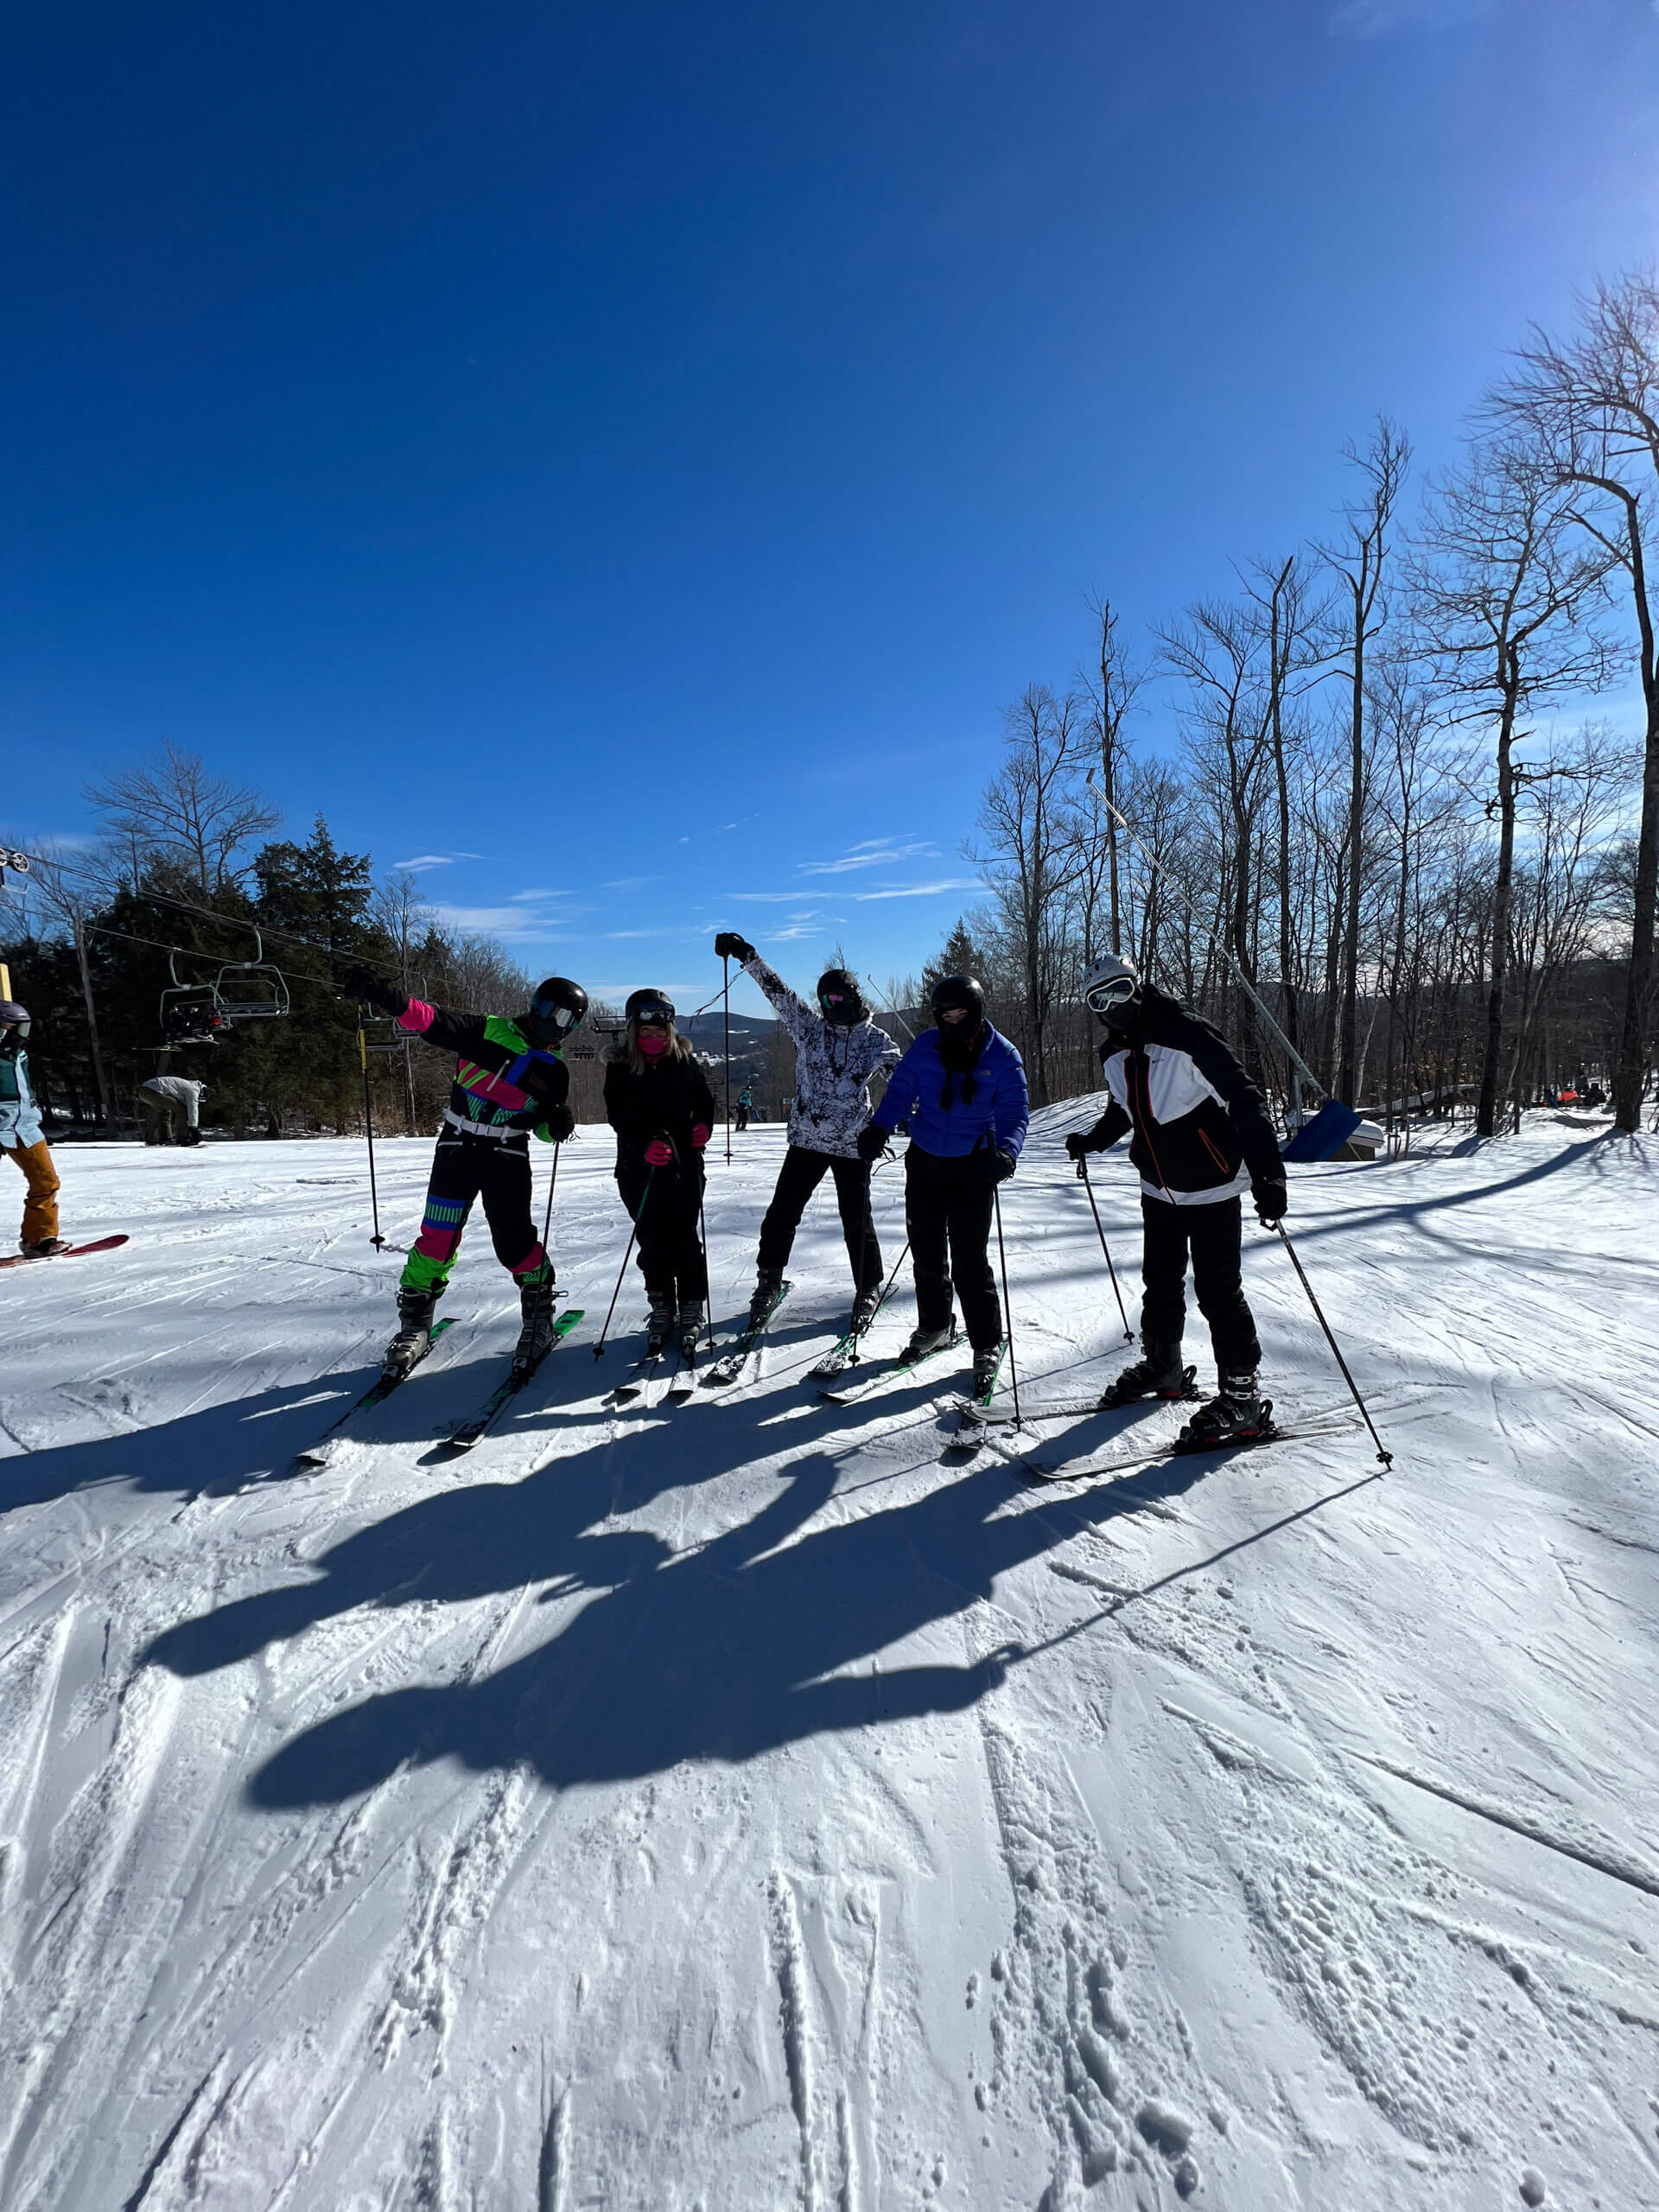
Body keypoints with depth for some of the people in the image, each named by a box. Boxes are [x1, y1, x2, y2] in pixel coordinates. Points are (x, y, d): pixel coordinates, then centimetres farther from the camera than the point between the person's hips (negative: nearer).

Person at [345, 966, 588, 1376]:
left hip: (507, 1158, 1)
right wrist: (385, 995, -26)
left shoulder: (554, 1071, 6)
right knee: (436, 1239, -1)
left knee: (513, 1241, -9)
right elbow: (430, 1020, -11)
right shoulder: (486, 1032, -2)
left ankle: (539, 1314, 14)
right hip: (457, 1148, 0)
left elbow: (545, 1129, 10)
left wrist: (559, 1125, -13)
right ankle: (414, 1323, 17)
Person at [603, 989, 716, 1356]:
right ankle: (661, 1309, 20)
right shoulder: (620, 1067, -1)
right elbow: (617, 1116, -9)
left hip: (684, 1165, 0)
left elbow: (706, 1099, 16)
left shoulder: (685, 1061, 2)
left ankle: (691, 1312, 10)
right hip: (640, 1169, 0)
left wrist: (703, 1125, -5)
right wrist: (645, 1144, -26)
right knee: (653, 1240, 3)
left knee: (684, 1238, -3)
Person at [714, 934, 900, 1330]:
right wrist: (746, 955, -6)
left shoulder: (876, 1041, 1)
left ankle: (868, 1290, 22)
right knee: (781, 1213, 4)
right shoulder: (808, 1027, 4)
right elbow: (777, 990, 0)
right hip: (806, 1138, 2)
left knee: (857, 1222, 3)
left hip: (853, 1145, -2)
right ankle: (768, 1281, 23)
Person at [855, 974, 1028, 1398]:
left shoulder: (1002, 1056, -7)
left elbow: (1014, 1113, -9)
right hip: (924, 1161, 4)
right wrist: (878, 1128, -9)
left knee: (970, 1259, -5)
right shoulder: (926, 1046, 1)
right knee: (926, 1251, 11)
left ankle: (987, 1346, 9)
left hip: (973, 1168, -3)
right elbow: (901, 1090, 6)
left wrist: (1006, 1153, -27)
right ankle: (934, 1326, 31)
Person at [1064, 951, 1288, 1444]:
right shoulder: (1113, 1055, 2)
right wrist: (1093, 1140, 15)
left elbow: (1243, 1100, -24)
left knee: (1217, 1291, -5)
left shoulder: (1187, 1035, -20)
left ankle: (1241, 1395, 7)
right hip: (1159, 1190, 7)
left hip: (1212, 1186, -7)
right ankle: (1162, 1368, 34)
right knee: (1160, 1284, 15)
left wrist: (1267, 1173, -31)